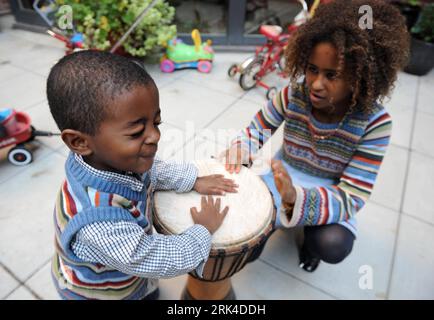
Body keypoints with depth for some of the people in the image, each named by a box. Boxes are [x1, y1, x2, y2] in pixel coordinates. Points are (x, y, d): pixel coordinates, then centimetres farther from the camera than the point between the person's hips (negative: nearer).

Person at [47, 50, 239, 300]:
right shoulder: (99, 226, -47)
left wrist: (194, 181, -6)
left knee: (151, 292, 32)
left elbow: (152, 171, -2)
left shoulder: (111, 159, -25)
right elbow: (167, 261, -34)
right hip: (100, 294, -5)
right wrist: (205, 229, -18)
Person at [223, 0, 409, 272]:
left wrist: (297, 198, -46)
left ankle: (311, 233, 11)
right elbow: (258, 128, -5)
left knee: (332, 246, -29)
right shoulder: (295, 94, -17)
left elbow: (352, 197, -26)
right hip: (286, 177, 3)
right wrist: (241, 149, -31)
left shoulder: (374, 123, -24)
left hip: (331, 194, -2)